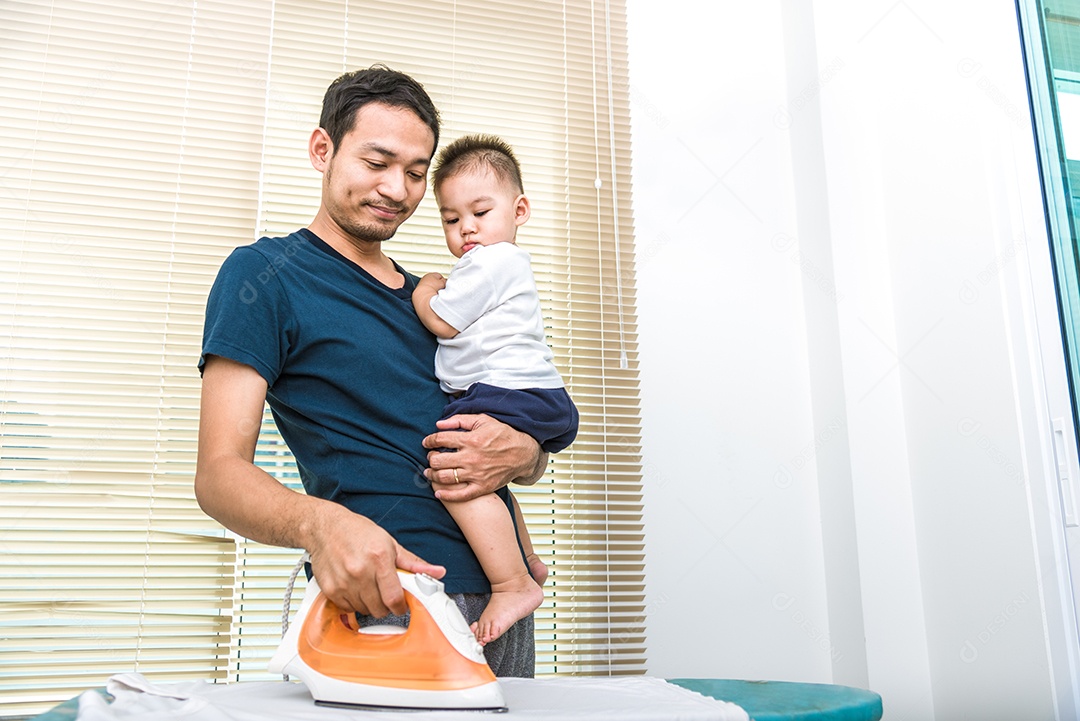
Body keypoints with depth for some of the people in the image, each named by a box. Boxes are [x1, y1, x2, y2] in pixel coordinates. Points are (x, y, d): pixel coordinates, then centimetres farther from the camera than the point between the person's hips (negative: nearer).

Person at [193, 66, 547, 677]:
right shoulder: (265, 275, -2)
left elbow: (535, 459, 19)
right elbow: (220, 472, -10)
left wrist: (520, 454, -6)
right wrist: (320, 523, -31)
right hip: (384, 601, -6)